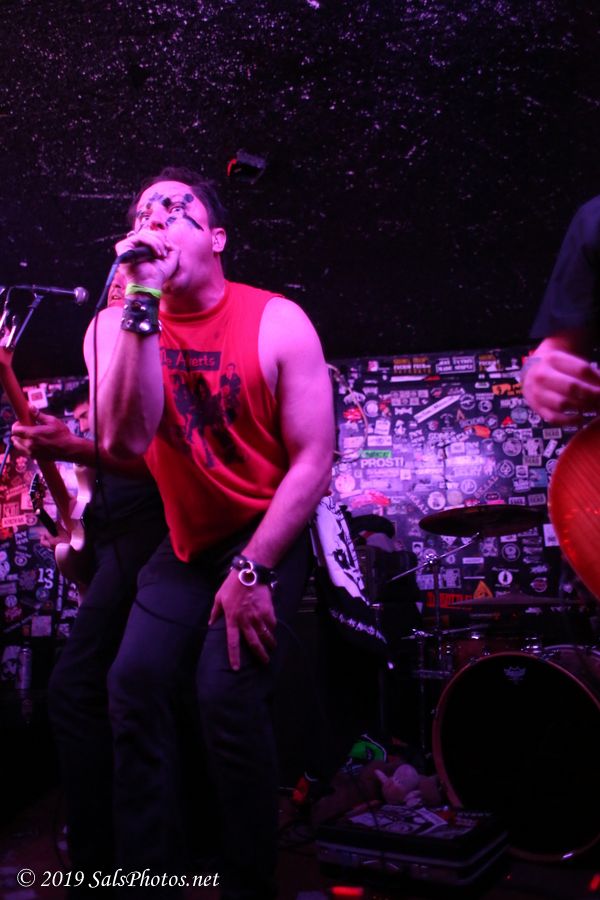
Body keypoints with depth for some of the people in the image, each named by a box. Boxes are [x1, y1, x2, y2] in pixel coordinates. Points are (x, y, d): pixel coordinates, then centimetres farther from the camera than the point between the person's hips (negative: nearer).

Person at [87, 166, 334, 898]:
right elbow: (124, 441, -21)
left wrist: (252, 570, -20)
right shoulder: (119, 325, -3)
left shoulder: (276, 323, -13)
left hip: (269, 533, -4)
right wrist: (143, 305, -26)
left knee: (226, 693, -20)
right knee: (133, 683, -9)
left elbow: (313, 459, -15)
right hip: (187, 540, 4)